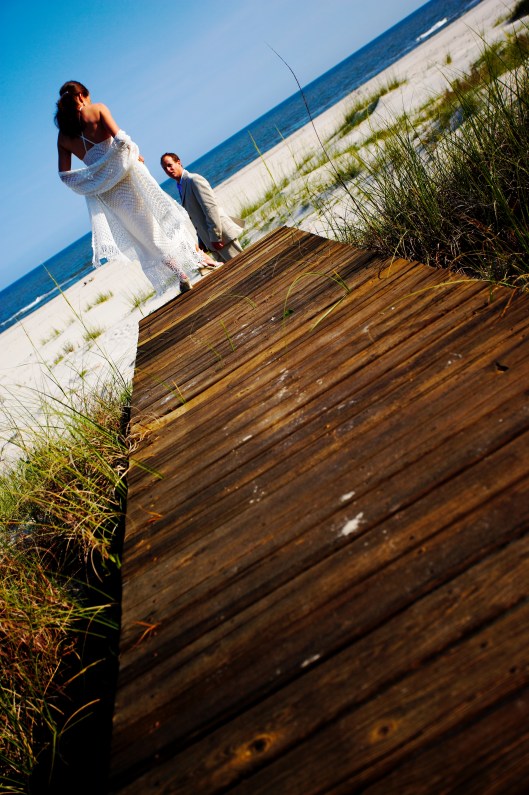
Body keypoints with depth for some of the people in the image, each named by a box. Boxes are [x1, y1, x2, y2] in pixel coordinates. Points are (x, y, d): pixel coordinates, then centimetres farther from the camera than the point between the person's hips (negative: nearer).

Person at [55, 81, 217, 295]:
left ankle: (181, 276, 7)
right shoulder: (97, 109, -2)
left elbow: (64, 174, 4)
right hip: (127, 171, -4)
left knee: (144, 235, 9)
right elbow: (120, 139, -16)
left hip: (104, 190, 4)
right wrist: (134, 153, 0)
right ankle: (197, 255, 10)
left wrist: (92, 180, 14)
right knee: (164, 212, 10)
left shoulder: (62, 137, 9)